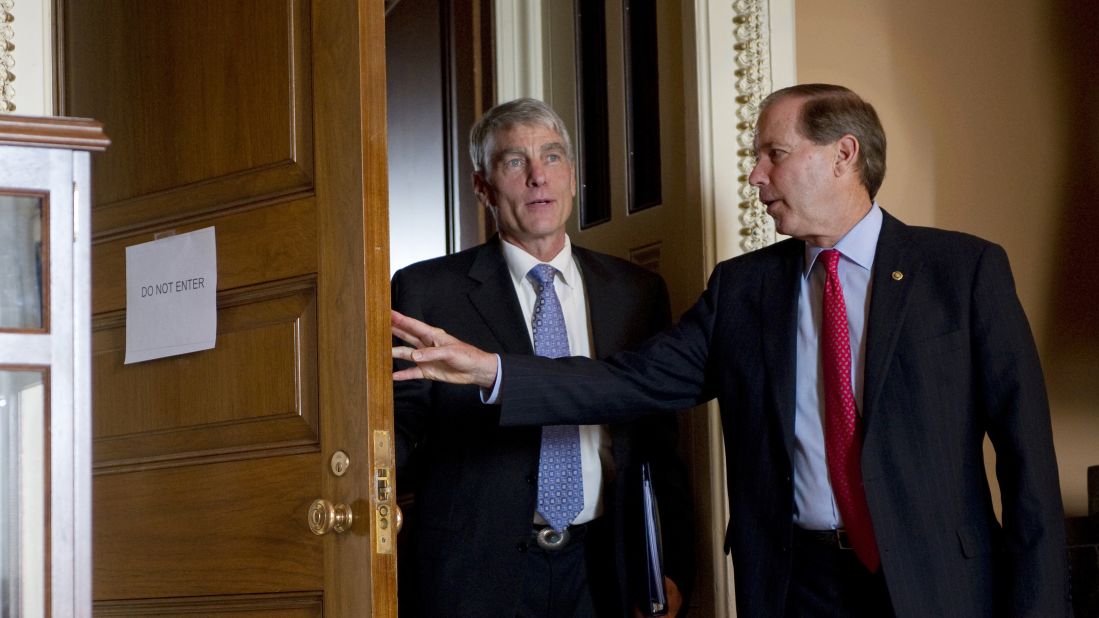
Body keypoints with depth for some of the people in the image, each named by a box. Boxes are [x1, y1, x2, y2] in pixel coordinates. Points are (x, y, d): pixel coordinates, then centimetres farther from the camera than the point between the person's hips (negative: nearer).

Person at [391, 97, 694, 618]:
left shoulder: (638, 293, 9)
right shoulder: (425, 291, 0)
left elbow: (661, 446, 9)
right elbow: (402, 432, -1)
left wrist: (672, 570, 2)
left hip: (603, 575, 2)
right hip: (477, 575, -2)